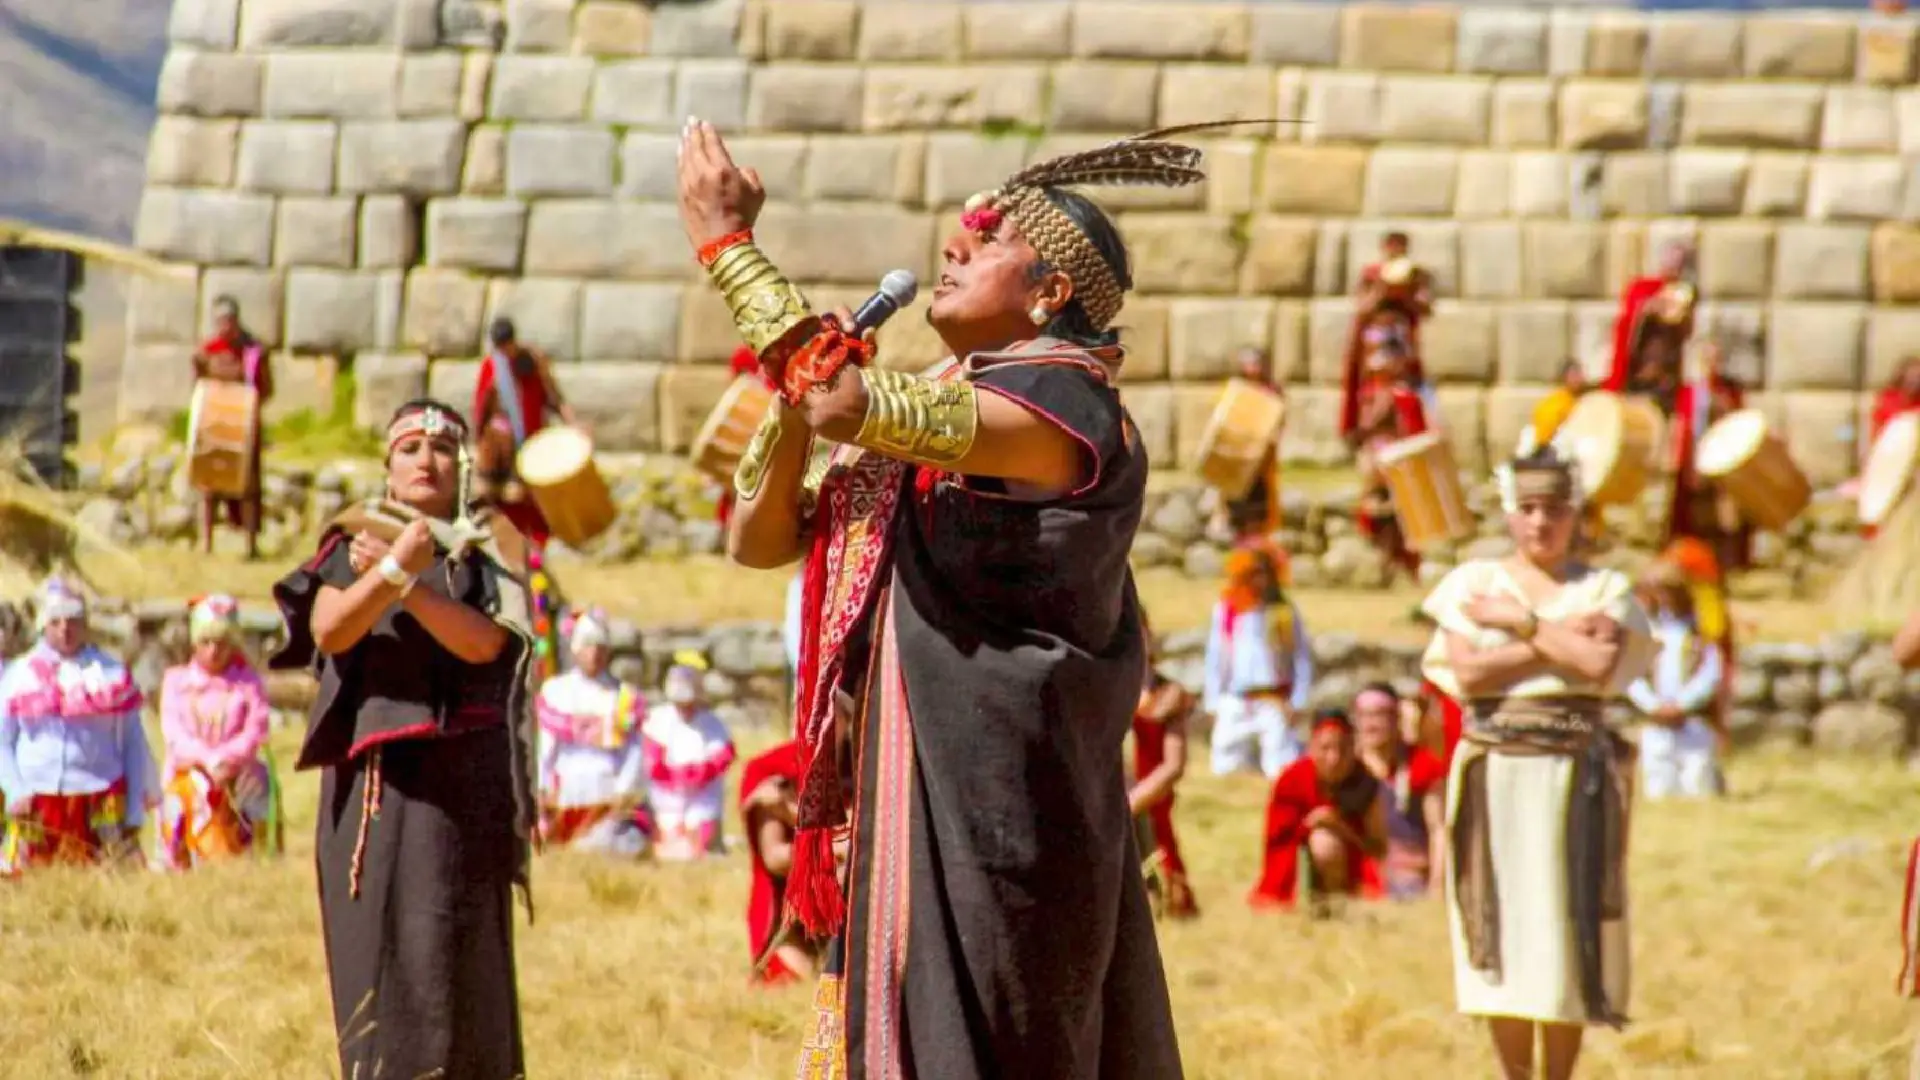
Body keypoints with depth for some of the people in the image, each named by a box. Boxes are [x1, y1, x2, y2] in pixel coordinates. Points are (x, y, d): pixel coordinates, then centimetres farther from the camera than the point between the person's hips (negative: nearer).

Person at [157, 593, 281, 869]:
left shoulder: (248, 681, 12)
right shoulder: (176, 680, 16)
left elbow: (255, 731, 0)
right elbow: (174, 732, 2)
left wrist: (225, 759, -18)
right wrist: (206, 759, -16)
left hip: (237, 778, -1)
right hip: (188, 777, 1)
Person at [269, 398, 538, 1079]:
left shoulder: (488, 545, 10)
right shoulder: (354, 543, 14)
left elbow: (484, 642, -6)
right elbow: (329, 632, -5)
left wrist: (406, 582, -15)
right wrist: (394, 568, -19)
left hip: (459, 773, -2)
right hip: (368, 767, 2)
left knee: (447, 940, -11)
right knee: (370, 939, -2)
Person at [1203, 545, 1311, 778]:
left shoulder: (1284, 611, 2)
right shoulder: (1225, 610, 7)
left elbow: (1302, 658, 3)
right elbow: (1215, 660, 11)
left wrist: (1296, 702, -4)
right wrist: (1214, 704, 7)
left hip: (1275, 704, -2)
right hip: (1235, 706, 2)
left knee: (1281, 768, -10)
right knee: (1226, 768, 7)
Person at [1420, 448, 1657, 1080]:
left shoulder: (1605, 590, 7)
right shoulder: (1473, 583, 8)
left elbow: (1601, 663, -12)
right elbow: (1467, 674, -7)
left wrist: (1521, 624, -7)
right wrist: (1563, 641, -9)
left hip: (1575, 774, 0)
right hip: (1495, 773, 1)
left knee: (1566, 927, -2)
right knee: (1501, 928, 0)